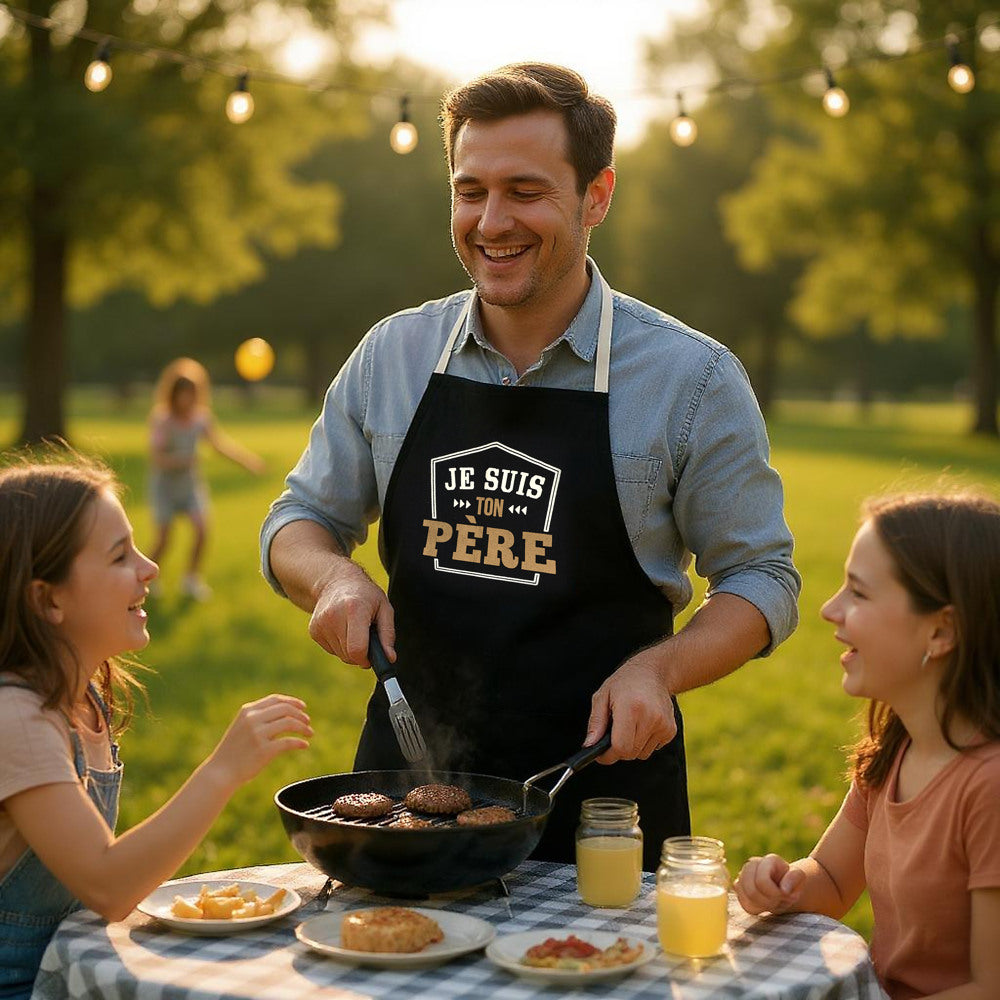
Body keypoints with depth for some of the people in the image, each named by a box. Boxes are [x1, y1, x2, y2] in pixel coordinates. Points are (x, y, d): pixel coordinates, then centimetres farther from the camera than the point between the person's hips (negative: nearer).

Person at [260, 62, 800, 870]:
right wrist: (336, 579, -10)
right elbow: (302, 520, 12)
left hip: (601, 784, -2)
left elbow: (762, 579, -2)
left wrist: (659, 668, -19)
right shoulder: (390, 356, 3)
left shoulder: (693, 378, -7)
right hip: (406, 774, 3)